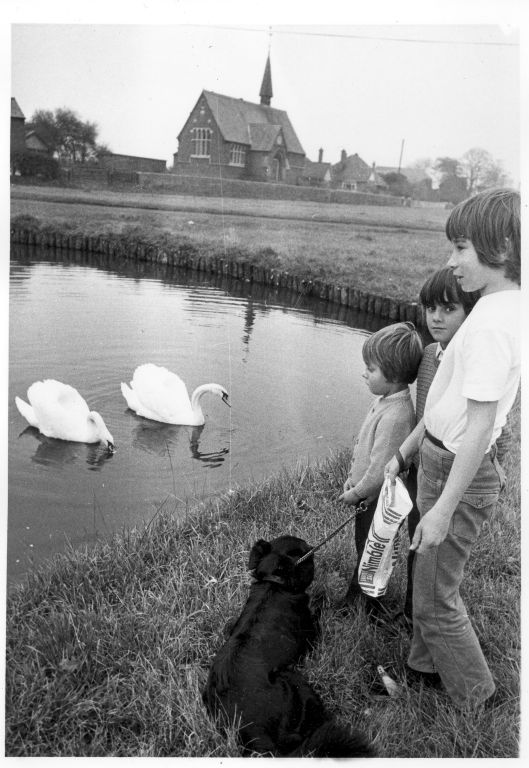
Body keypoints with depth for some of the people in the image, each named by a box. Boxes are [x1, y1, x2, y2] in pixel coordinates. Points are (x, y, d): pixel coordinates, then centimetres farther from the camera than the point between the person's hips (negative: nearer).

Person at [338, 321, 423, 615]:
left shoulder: (395, 416, -33)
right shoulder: (387, 400, -2)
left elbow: (380, 469, -28)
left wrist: (356, 493, -14)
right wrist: (353, 477, 6)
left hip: (377, 498, -9)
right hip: (368, 494, 9)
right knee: (363, 546, 25)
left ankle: (370, 609, 31)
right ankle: (356, 590, 45)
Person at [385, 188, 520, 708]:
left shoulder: (492, 324, -24)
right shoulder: (503, 308, 7)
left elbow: (479, 427, -25)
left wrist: (443, 508, -20)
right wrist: (405, 452, 16)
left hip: (459, 472, -9)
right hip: (441, 458, 9)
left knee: (435, 599, 9)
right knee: (429, 581, 24)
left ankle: (476, 698, 32)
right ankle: (425, 666, 45)